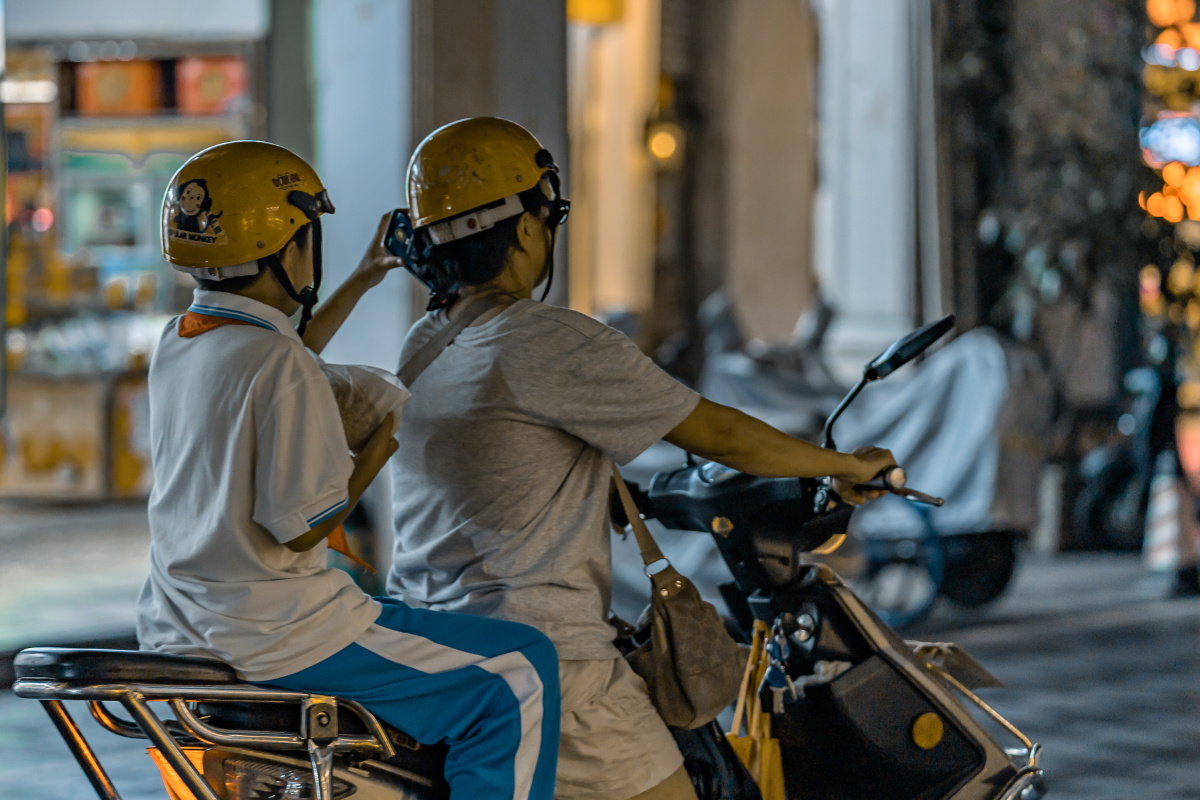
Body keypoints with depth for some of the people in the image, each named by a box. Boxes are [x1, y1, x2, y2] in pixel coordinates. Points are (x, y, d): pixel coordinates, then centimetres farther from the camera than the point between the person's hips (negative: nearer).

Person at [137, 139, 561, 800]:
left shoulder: (176, 344, 7)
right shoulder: (284, 370, -20)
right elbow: (299, 526, -21)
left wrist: (361, 282, 34)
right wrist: (379, 451, -6)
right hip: (274, 639, -10)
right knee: (519, 674, -5)